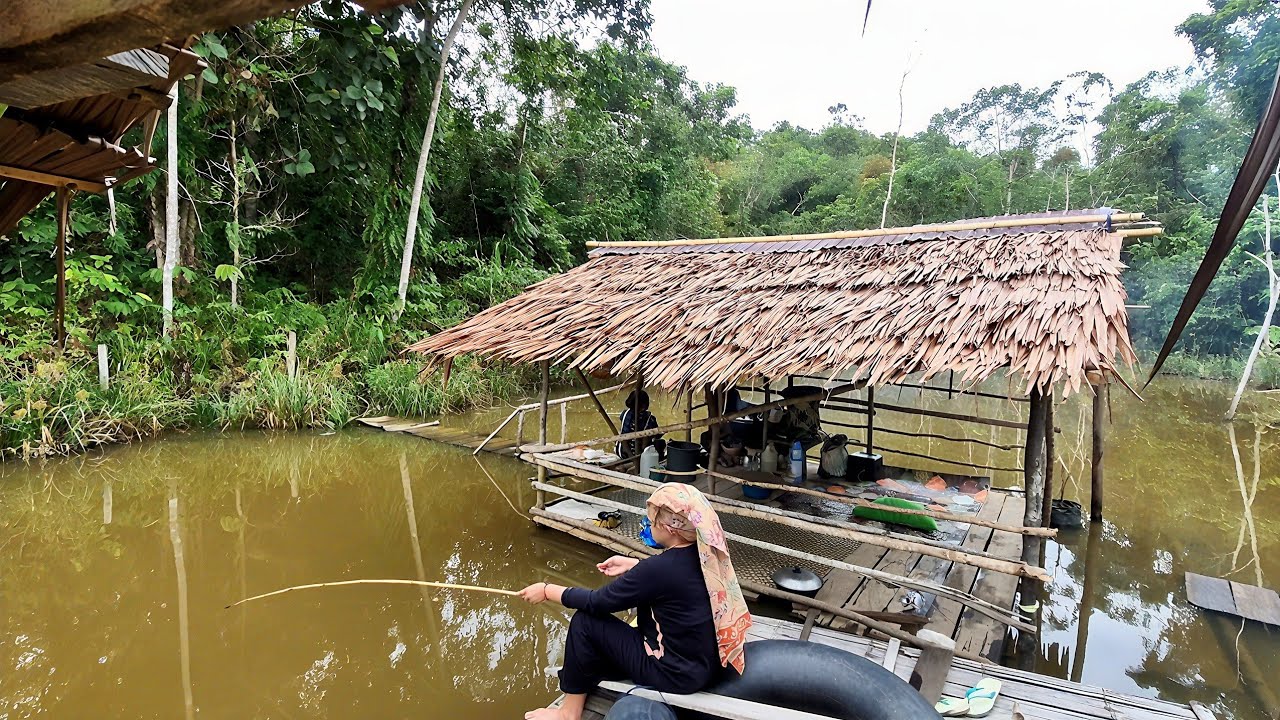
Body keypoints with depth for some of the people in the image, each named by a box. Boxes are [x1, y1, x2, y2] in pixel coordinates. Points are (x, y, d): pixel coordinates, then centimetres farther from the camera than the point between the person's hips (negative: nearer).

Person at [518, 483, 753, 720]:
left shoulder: (660, 568, -29)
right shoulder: (706, 553, -7)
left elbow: (596, 602, -17)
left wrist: (547, 591, -4)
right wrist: (633, 565, 15)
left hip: (677, 674, -8)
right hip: (710, 662, 8)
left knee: (585, 622, -3)